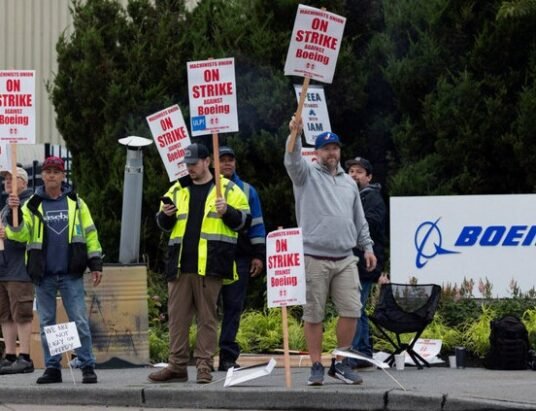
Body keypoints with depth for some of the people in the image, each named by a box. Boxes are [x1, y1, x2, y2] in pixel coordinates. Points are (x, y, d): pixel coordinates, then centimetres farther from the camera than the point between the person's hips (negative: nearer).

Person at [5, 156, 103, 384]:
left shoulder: (76, 202, 7)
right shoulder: (33, 205, 6)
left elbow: (90, 234, 8)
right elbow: (19, 235, -3)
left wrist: (96, 264, 3)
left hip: (71, 274, -1)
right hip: (43, 275, 1)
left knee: (79, 321, -4)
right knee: (46, 324, 6)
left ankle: (87, 366, 0)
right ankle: (52, 368, 12)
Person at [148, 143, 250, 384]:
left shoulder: (228, 190, 6)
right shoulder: (177, 190, 18)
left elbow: (244, 220, 2)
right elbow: (163, 225, 21)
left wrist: (227, 212, -16)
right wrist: (166, 215, -1)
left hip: (210, 265, -4)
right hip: (180, 264, 4)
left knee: (207, 316, -1)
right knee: (177, 316, 4)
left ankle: (204, 365, 2)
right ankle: (177, 366, 7)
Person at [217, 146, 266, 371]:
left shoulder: (247, 191, 14)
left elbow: (256, 224, 14)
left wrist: (258, 255, 6)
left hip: (239, 256, 1)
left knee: (234, 306, -1)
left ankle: (228, 355, 0)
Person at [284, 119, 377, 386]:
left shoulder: (348, 182, 19)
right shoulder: (307, 174, 5)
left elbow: (359, 219, 24)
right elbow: (293, 160, -17)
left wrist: (367, 247, 15)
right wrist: (294, 134, -35)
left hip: (345, 259, 4)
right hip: (314, 259, -4)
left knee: (351, 311, -3)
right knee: (313, 315, -1)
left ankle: (340, 364, 10)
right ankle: (316, 367, 7)